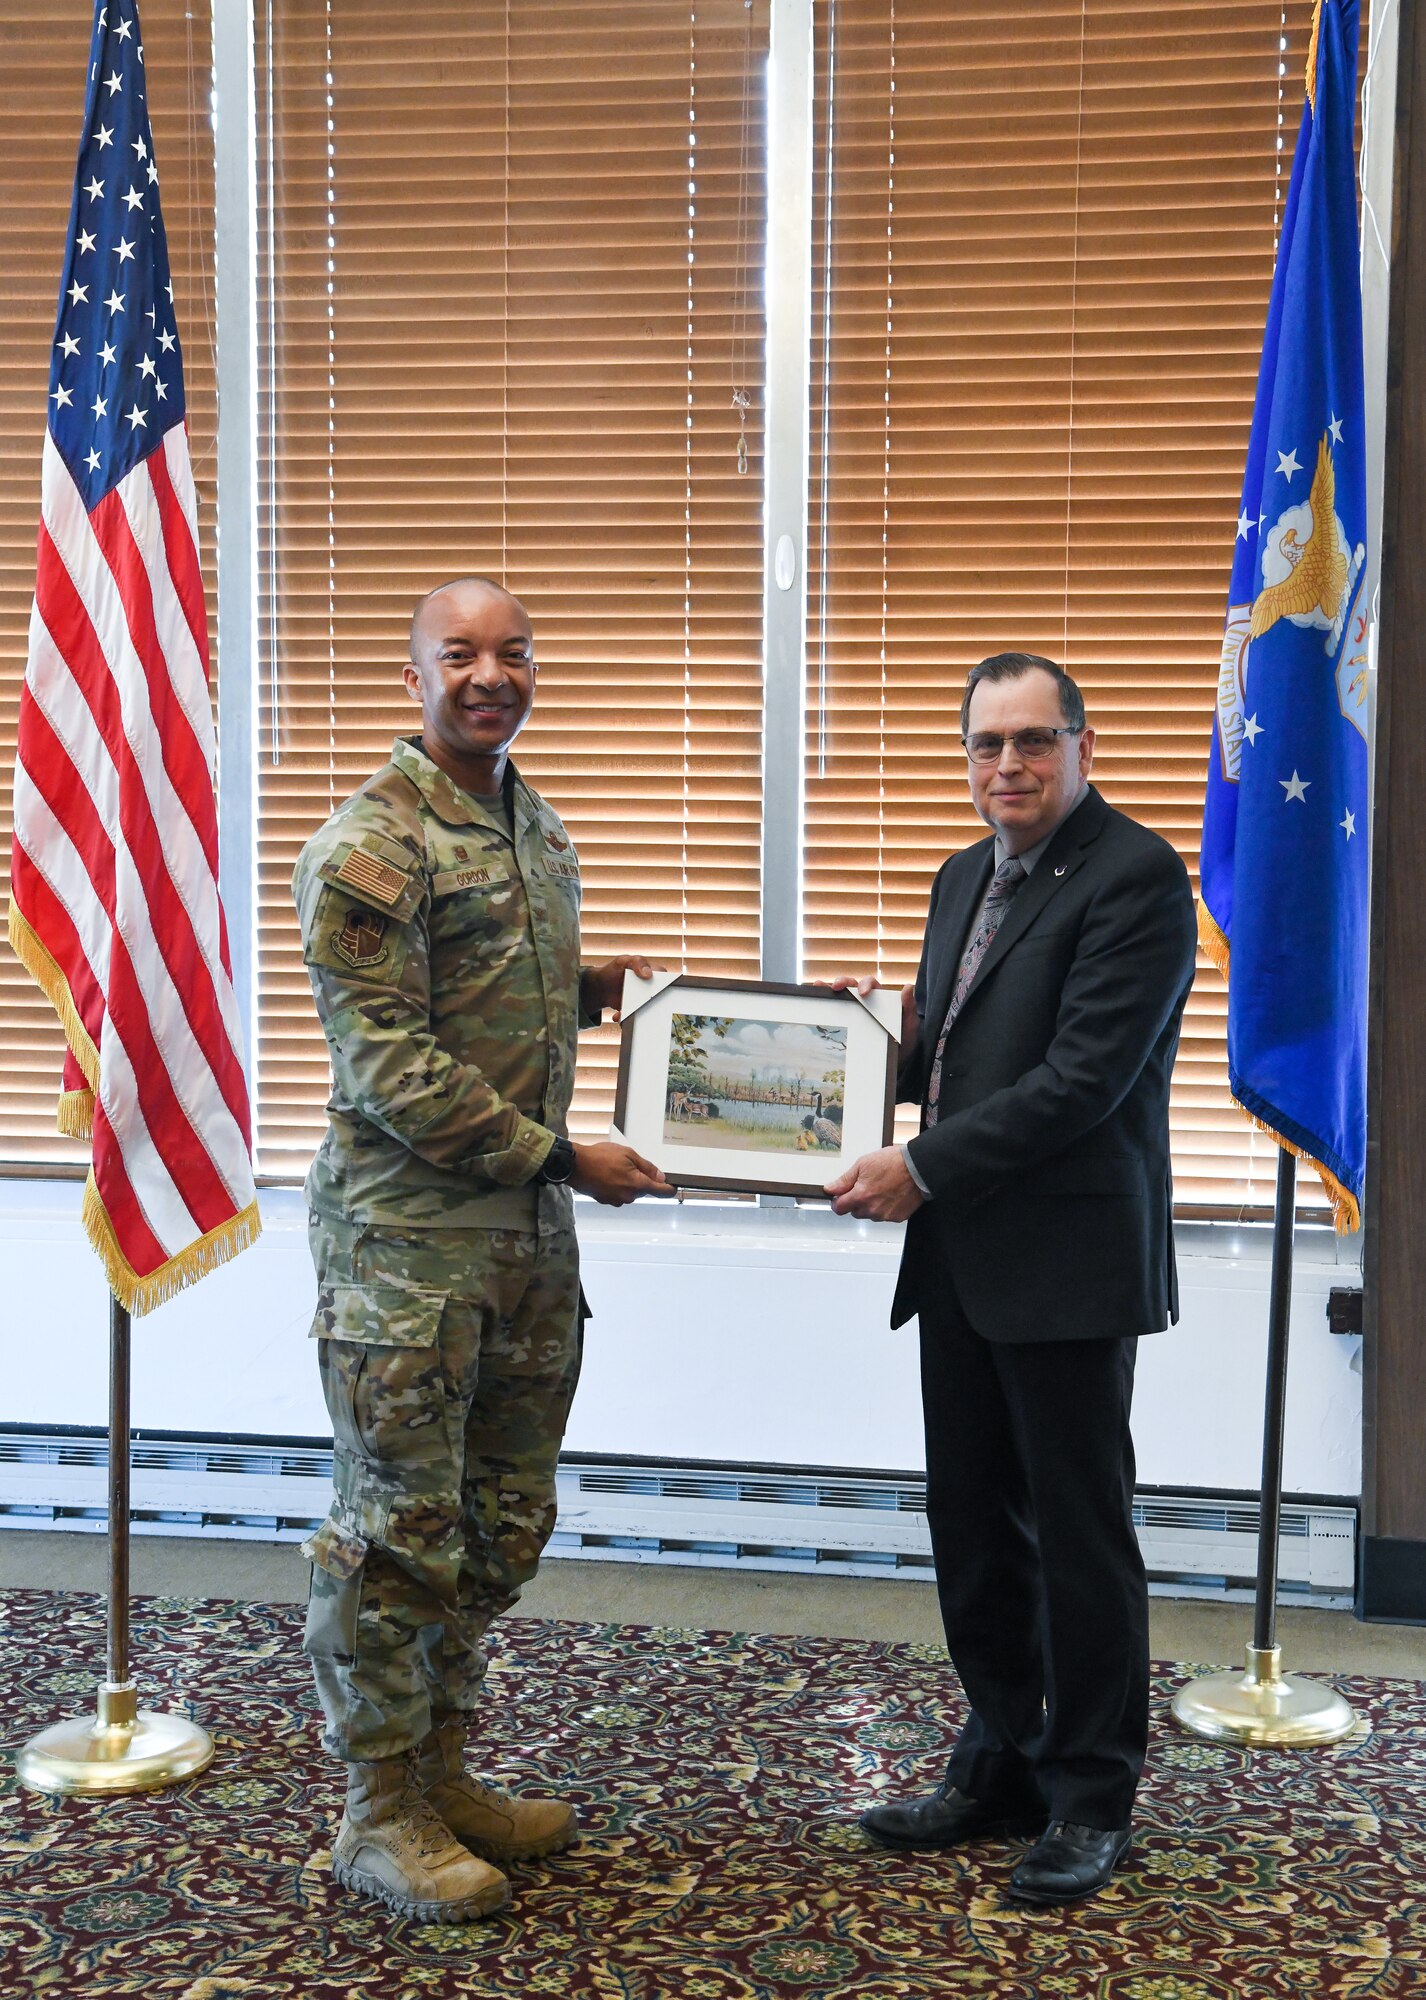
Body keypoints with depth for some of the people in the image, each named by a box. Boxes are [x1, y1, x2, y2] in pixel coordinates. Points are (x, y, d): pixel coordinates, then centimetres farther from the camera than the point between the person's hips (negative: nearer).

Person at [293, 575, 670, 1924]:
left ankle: (436, 1769, 31)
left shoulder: (536, 826, 12)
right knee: (398, 1531, 2)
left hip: (531, 1232, 8)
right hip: (407, 1241, -8)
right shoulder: (369, 845, -15)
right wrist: (562, 1158, -16)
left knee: (502, 1521, 15)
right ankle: (379, 1816, 18)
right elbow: (389, 1064, -19)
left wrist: (597, 986, 7)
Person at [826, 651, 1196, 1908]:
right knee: (973, 1529, 15)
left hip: (1069, 1263, -8)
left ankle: (1090, 1801, 19)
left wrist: (924, 1169, -18)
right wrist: (889, 1034, 2)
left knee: (1079, 1535, 4)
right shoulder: (968, 877, 16)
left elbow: (1085, 1074, -20)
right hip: (962, 1262, 8)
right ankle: (1002, 1766, 31)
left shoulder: (1136, 877, -12)